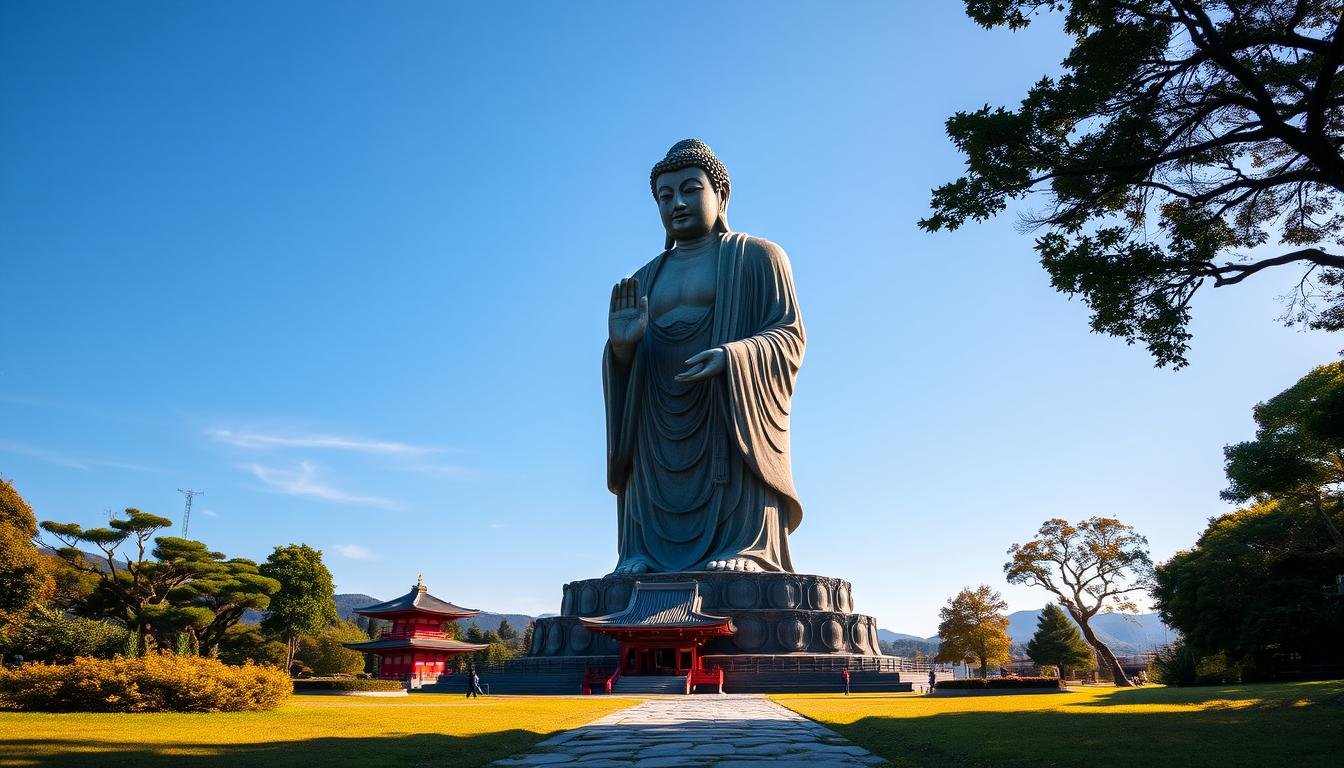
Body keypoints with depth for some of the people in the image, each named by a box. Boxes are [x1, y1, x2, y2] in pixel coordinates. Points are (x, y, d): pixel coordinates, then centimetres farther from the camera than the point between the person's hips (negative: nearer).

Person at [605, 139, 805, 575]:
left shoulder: (757, 257, 10)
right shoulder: (645, 279, 23)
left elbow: (789, 336, -3)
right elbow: (629, 371, 16)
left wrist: (732, 356, -24)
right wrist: (621, 346, -10)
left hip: (734, 411, -4)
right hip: (659, 422, 4)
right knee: (655, 518, -8)